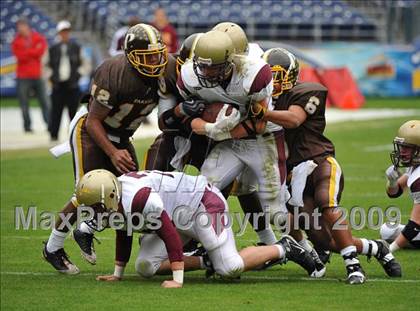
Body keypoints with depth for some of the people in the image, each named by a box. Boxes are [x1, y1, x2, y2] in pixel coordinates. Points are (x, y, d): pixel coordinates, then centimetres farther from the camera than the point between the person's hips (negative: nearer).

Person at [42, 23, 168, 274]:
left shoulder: (163, 75, -14)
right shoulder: (114, 75, -32)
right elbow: (94, 121, -24)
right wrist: (113, 153, -30)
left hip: (120, 138, 7)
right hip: (90, 133, -7)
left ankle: (86, 232, 24)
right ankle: (53, 248, 3)